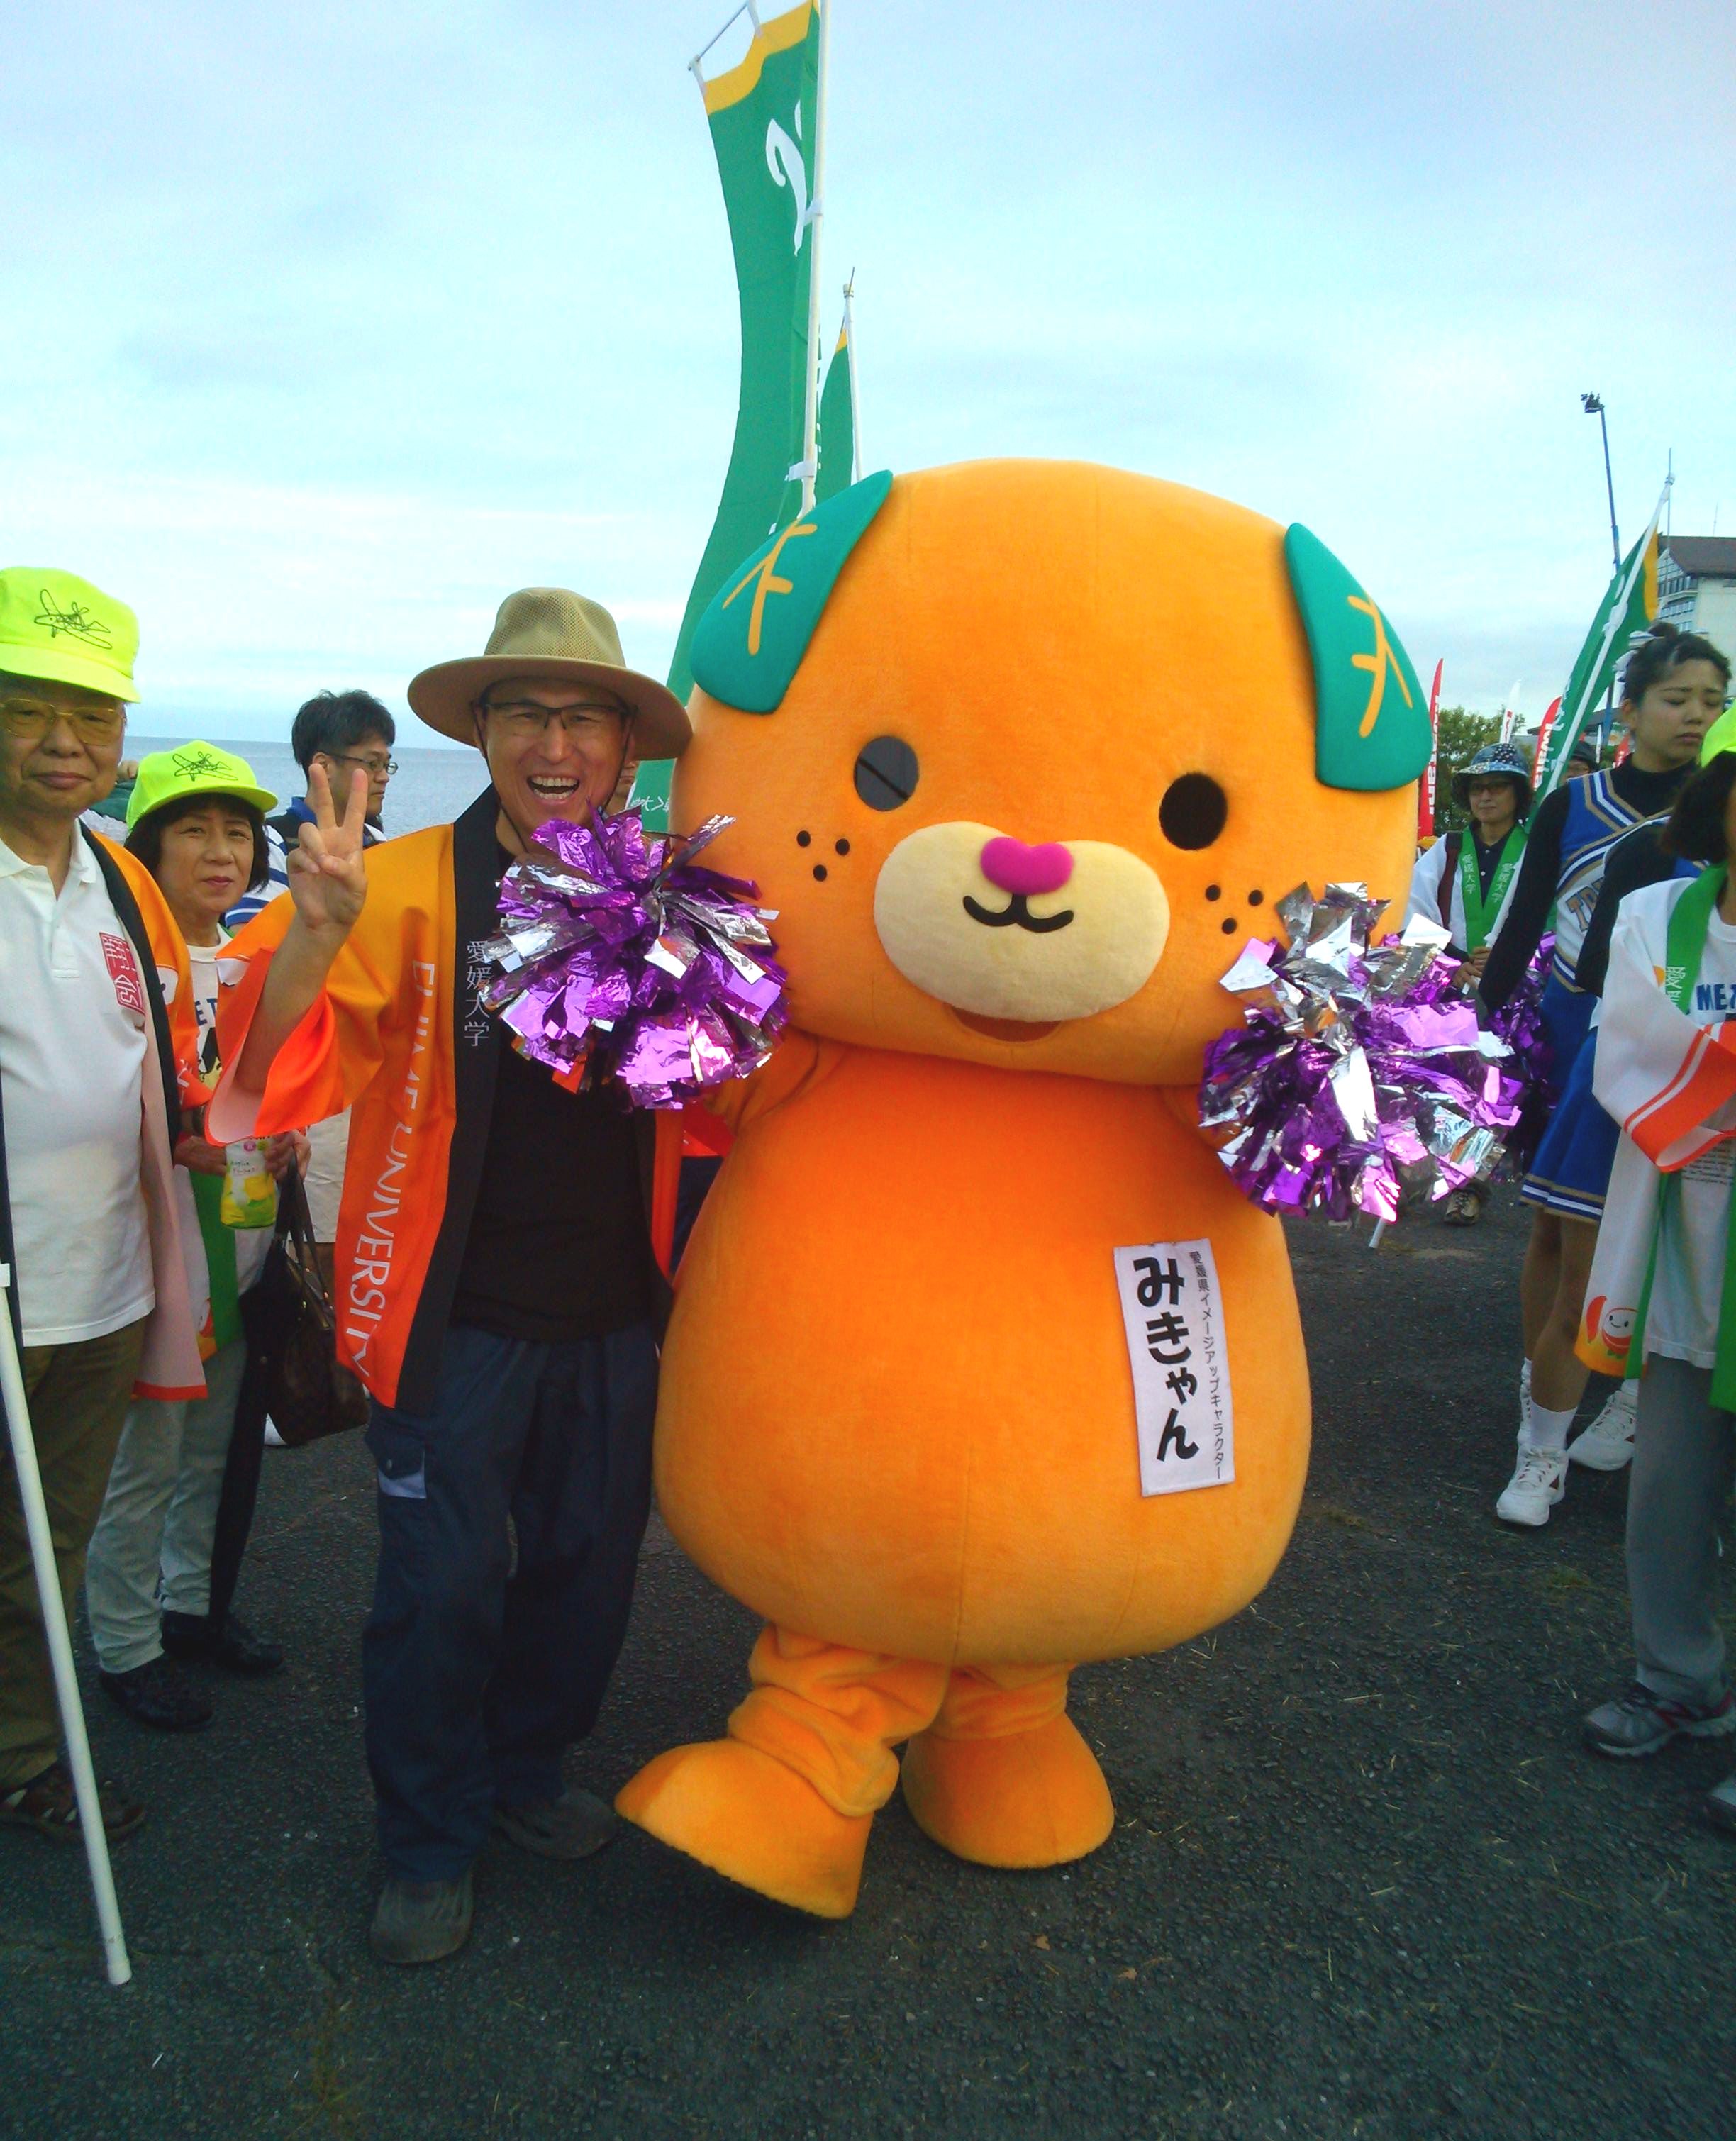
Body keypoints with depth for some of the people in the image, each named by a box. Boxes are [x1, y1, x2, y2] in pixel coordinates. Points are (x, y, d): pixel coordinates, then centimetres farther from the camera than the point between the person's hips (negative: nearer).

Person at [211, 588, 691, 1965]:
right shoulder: (411, 888, -11)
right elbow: (280, 1077, -19)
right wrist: (312, 934, -39)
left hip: (614, 1317, 4)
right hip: (456, 1320, -4)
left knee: (588, 1568, 18)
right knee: (444, 1588, 7)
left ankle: (526, 1773, 44)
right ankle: (431, 1845, 33)